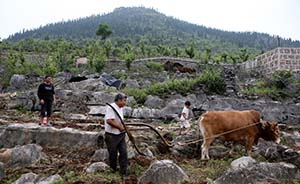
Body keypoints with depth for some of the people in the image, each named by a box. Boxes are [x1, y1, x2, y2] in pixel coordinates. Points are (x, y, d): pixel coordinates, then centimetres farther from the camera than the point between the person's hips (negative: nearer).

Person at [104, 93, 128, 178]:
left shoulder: (120, 108, 11)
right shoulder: (111, 107, -18)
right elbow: (109, 121, -30)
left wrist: (123, 127, 8)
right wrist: (119, 127, -19)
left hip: (121, 135, 8)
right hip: (112, 136, -8)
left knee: (124, 153, 2)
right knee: (113, 154, 8)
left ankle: (123, 173, 11)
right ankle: (113, 171, 30)